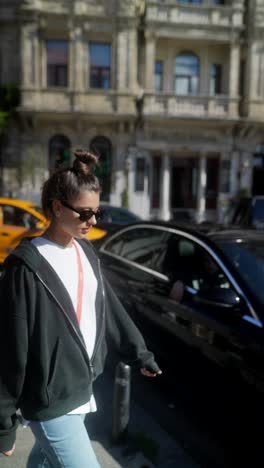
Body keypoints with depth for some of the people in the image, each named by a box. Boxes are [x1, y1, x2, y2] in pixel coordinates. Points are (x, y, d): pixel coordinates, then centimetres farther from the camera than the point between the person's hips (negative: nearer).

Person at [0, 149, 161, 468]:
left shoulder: (85, 252, 2)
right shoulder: (27, 265, -20)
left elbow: (110, 308, 10)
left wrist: (139, 354, 14)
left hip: (81, 388, 7)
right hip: (50, 401, -7)